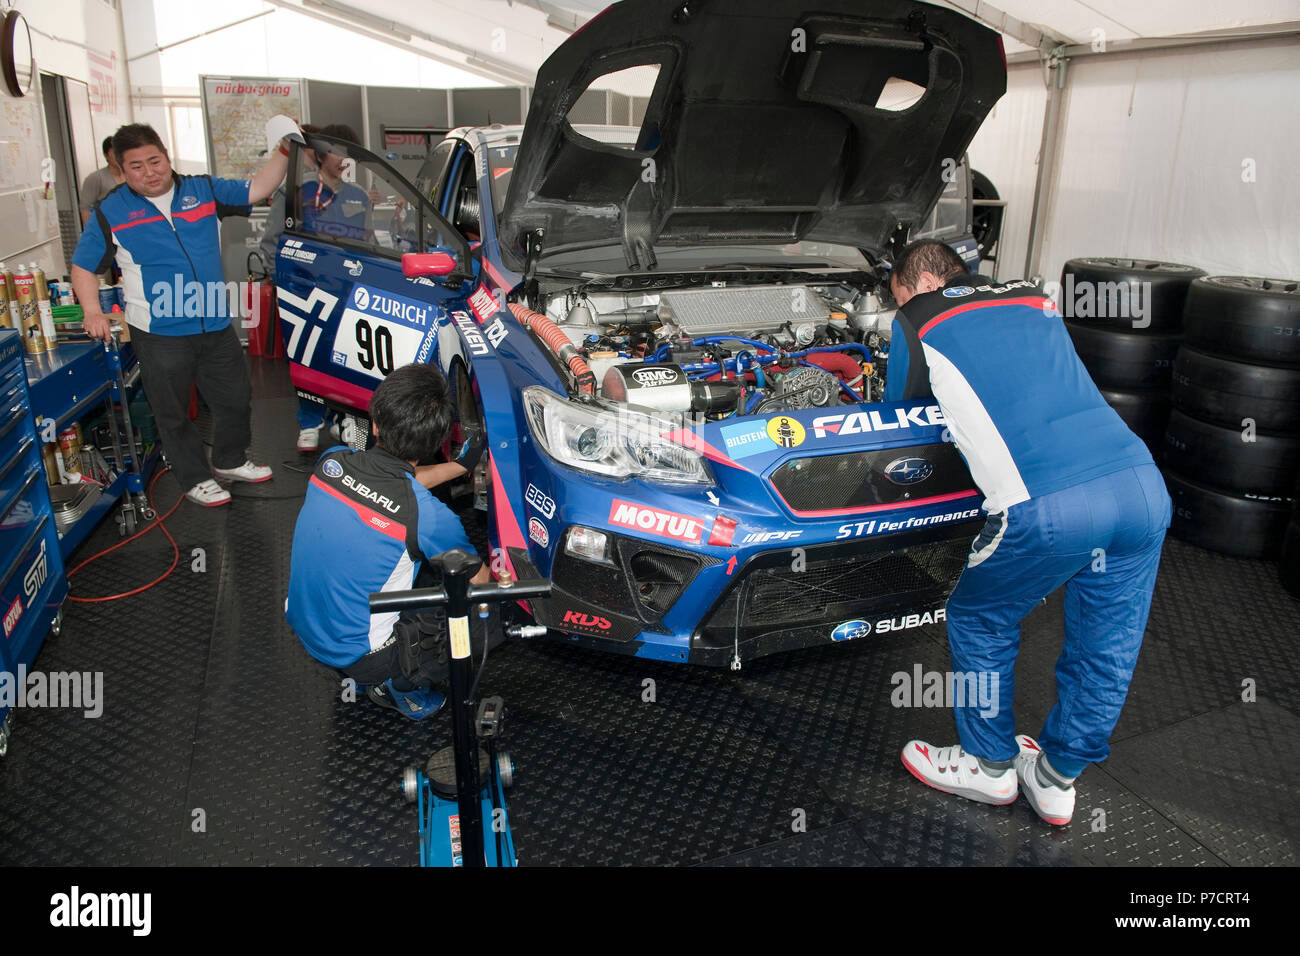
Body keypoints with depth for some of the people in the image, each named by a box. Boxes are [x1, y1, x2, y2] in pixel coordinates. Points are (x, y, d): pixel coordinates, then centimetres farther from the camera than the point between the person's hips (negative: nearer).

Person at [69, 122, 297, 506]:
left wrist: (282, 151, -4)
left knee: (235, 397, 15)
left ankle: (230, 461, 38)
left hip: (216, 326, 3)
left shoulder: (203, 190, 7)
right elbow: (83, 266, 4)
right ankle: (196, 479, 24)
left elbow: (256, 190, 8)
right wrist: (93, 311, -10)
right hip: (159, 334, -3)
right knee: (173, 411, 7)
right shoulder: (111, 211, 0)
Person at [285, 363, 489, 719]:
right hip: (360, 657, -6)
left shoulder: (332, 462, -11)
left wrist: (460, 465, 14)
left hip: (300, 624, 6)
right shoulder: (426, 515, -27)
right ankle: (401, 684, 3)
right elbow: (478, 580, -9)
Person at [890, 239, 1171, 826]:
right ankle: (1056, 778, 39)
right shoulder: (1034, 299, 27)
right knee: (1106, 648, 20)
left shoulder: (920, 322, 12)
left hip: (1047, 507, -6)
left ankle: (990, 766, 34)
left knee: (979, 623, 19)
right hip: (1143, 487, 7)